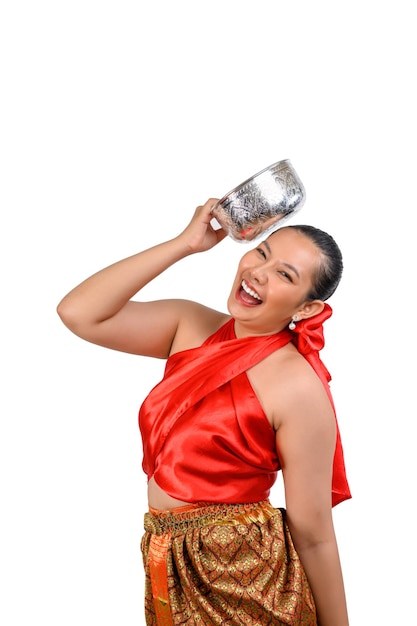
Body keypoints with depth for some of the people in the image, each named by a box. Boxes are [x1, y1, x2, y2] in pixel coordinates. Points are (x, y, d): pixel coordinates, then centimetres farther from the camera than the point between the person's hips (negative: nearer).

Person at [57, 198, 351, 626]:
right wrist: (185, 243, -12)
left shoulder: (299, 389, -19)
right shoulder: (191, 326, -1)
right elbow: (78, 313, -12)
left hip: (244, 579, -5)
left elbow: (313, 536, -15)